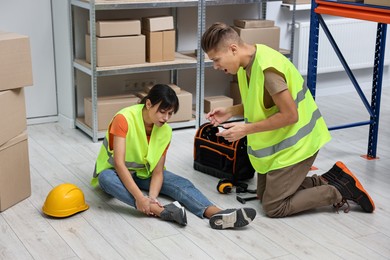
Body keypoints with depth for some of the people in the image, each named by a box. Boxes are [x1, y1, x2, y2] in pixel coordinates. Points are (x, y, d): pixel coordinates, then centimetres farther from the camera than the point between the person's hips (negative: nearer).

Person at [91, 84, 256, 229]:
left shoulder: (165, 131, -11)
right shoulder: (124, 119, -26)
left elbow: (158, 172, -13)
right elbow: (119, 163, -33)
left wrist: (152, 197, -35)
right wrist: (139, 197, -44)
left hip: (144, 173, 4)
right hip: (116, 173, -4)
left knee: (182, 184, -22)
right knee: (106, 178, -40)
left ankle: (216, 214, -44)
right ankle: (162, 211, -48)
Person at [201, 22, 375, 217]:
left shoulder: (267, 68, -30)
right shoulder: (248, 63, -1)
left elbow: (290, 115, -27)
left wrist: (246, 129, -23)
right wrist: (230, 112, -3)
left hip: (295, 143, -10)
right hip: (277, 141, 10)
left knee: (273, 207, -3)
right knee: (264, 195, 17)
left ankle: (341, 190, 5)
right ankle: (328, 181, 19)